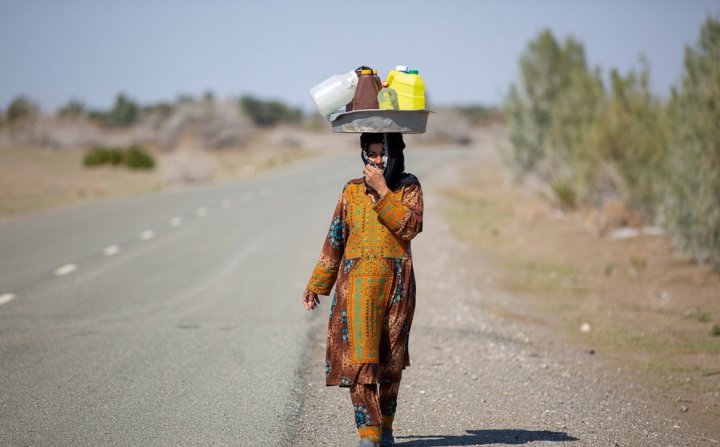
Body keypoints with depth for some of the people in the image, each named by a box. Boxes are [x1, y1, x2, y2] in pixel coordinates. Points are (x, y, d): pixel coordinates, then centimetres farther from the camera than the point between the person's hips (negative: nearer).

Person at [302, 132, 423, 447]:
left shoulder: (408, 188, 4)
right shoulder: (352, 190, 9)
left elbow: (410, 226, -14)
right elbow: (335, 240, 13)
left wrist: (382, 191, -15)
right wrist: (316, 284, 13)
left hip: (396, 282, 0)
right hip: (357, 281, 0)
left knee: (391, 358, 8)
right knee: (358, 354, -13)